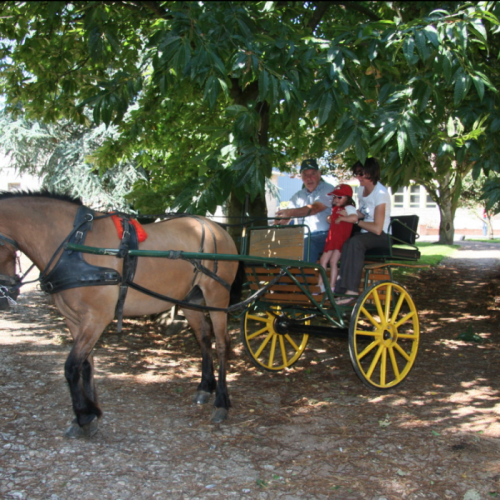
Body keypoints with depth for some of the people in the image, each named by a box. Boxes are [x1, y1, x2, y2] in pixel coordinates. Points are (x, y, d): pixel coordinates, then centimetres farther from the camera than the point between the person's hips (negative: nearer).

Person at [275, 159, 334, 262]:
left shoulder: (328, 189, 0)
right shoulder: (298, 196, 20)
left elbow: (315, 208, -19)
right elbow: (285, 218, 13)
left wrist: (291, 213, -35)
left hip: (324, 235, -5)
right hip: (304, 237, 5)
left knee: (307, 243, -35)